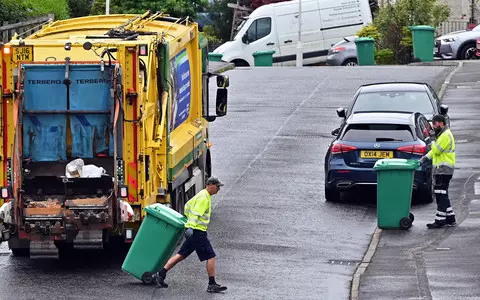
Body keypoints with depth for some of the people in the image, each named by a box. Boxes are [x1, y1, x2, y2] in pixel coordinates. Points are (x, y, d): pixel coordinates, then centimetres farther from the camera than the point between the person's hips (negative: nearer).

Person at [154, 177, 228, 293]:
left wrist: (189, 219, 36)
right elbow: (196, 213, -23)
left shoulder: (202, 195, 18)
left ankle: (160, 275, 9)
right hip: (198, 231, -10)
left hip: (193, 231, 10)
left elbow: (188, 206, 28)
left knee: (181, 255, 11)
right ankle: (212, 285, -3)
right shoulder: (204, 198, -14)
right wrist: (191, 226, -30)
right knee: (211, 256, -6)